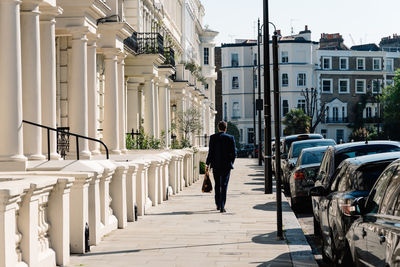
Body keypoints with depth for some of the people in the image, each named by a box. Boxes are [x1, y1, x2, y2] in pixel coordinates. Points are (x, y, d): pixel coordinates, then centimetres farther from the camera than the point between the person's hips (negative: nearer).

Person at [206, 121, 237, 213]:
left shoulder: (213, 137, -3)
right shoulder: (230, 138, -4)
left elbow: (210, 152, -5)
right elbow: (234, 153, -2)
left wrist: (208, 164, 4)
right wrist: (231, 163, 13)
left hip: (216, 165, 1)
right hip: (226, 165, -1)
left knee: (217, 185, 17)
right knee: (224, 185, -1)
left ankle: (218, 205, 23)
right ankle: (222, 206, -9)